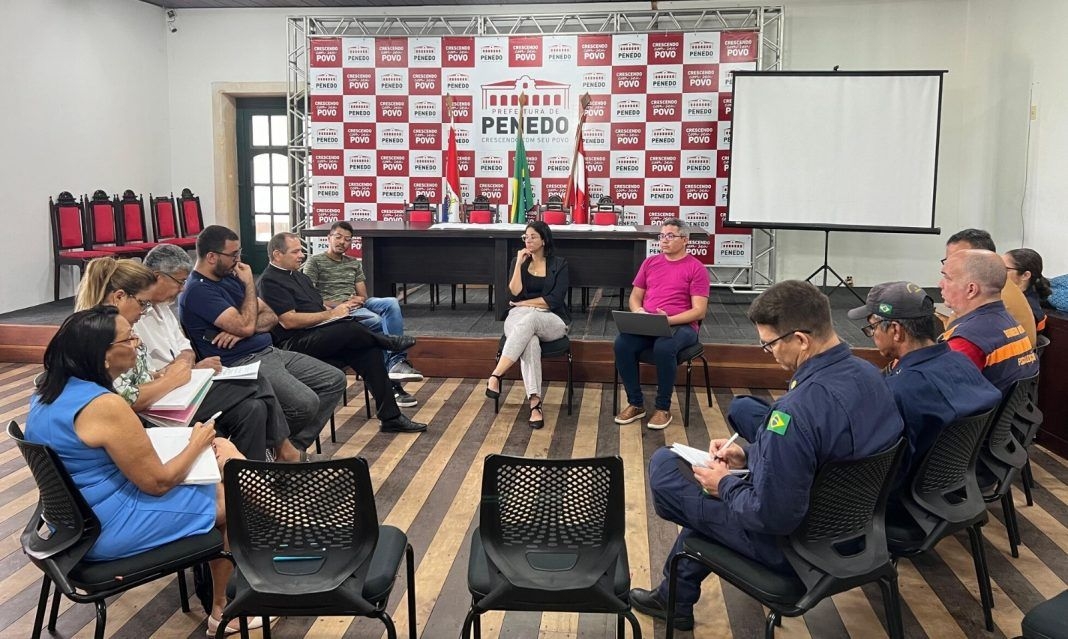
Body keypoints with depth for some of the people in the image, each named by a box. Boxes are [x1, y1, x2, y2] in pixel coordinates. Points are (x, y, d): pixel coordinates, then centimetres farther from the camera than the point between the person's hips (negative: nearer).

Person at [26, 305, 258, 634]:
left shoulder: (50, 391, 1)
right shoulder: (105, 406, -28)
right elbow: (157, 483, -21)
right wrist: (198, 443, -5)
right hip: (107, 531, -9)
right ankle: (222, 610, 21)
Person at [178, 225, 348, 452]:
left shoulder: (230, 278, 16)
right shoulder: (197, 290, -13)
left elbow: (271, 315, 12)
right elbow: (246, 325, -21)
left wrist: (243, 330, -9)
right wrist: (249, 284, -7)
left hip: (270, 352, 10)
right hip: (242, 364, -9)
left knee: (335, 380, 0)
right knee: (305, 403, -29)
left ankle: (295, 447, 3)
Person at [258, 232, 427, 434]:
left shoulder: (297, 275, 22)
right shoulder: (270, 281, -8)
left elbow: (318, 306, 27)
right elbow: (288, 320, -18)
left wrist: (335, 310, 3)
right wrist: (330, 314, -13)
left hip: (318, 336, 9)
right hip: (296, 344, -9)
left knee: (369, 351, -14)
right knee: (351, 329, -30)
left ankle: (391, 417, -13)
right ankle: (389, 342, 2)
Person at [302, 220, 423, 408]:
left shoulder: (355, 263, 26)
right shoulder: (314, 261, 8)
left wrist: (360, 299, -6)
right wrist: (339, 305, -14)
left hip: (358, 306, 5)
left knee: (391, 303, -27)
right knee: (379, 323, -31)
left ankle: (396, 362, -34)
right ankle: (392, 383, -28)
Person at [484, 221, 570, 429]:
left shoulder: (559, 264, 6)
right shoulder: (518, 261, 13)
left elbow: (555, 300, -4)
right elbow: (515, 294, -2)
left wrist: (525, 304, -5)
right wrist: (519, 264, -6)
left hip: (551, 320, -1)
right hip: (520, 317, 1)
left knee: (528, 320, -40)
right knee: (530, 340, -38)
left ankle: (496, 375, -45)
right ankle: (535, 403, -48)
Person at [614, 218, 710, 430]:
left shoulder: (696, 268, 1)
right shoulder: (650, 263, 17)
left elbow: (699, 311, -6)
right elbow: (635, 297, 19)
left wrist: (668, 319, -20)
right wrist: (639, 312, -6)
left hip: (681, 326, -4)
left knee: (664, 347, -37)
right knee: (622, 343, -26)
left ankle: (663, 408, -18)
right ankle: (635, 404, -12)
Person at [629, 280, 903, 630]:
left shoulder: (800, 408, -35)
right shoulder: (868, 374, -6)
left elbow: (770, 516, -29)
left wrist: (724, 485, -11)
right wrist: (749, 455, 6)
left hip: (791, 544, -9)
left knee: (663, 465, 5)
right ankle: (674, 598, 36)